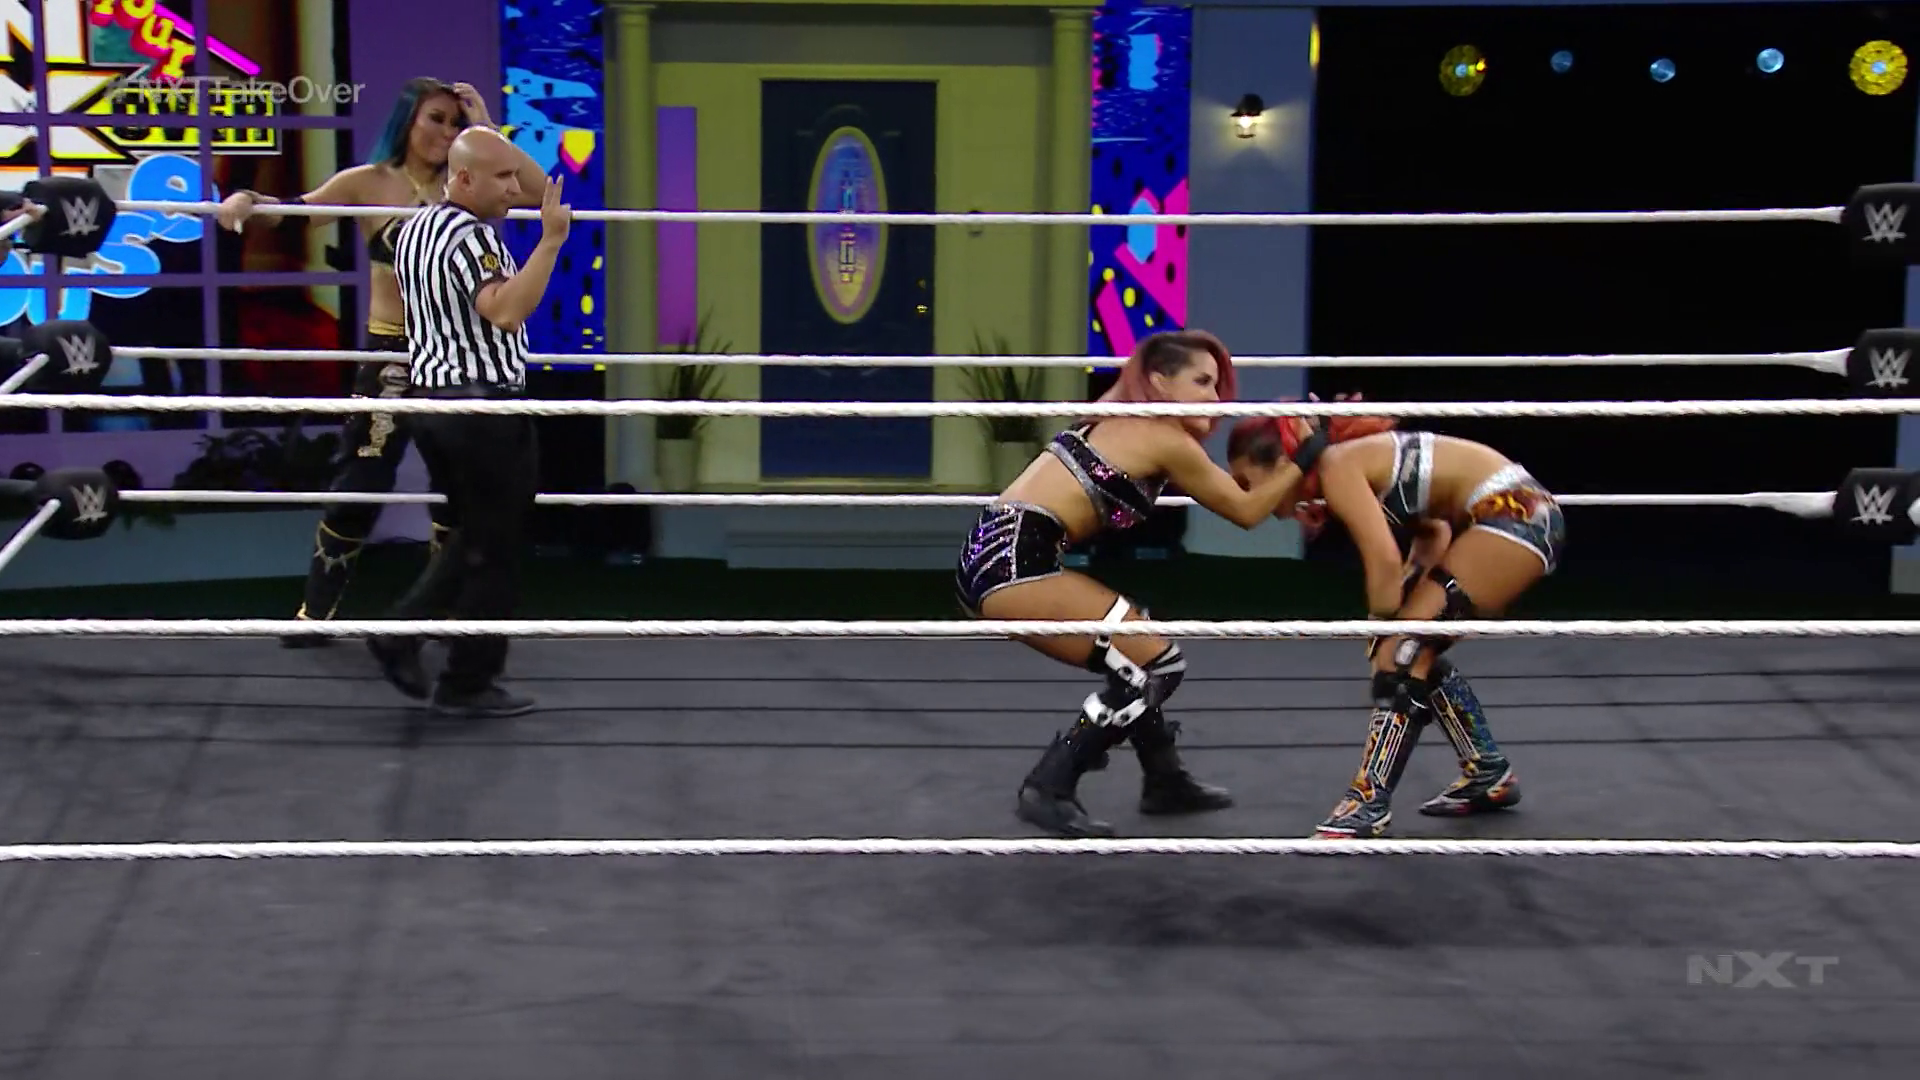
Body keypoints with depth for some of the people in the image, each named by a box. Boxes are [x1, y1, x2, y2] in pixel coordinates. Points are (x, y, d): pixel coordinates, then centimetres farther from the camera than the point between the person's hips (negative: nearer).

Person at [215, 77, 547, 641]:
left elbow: (539, 190, -6)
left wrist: (485, 129, -8)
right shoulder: (369, 182, -4)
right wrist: (247, 200, -29)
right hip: (391, 353, -3)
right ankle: (316, 611, 11)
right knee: (360, 482, -1)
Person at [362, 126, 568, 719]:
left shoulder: (413, 229, 11)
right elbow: (505, 310, -33)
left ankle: (401, 634, 10)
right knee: (494, 552, 3)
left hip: (429, 398, 9)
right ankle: (468, 685, 9)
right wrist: (551, 241, -35)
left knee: (471, 535, 21)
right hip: (485, 406, -9)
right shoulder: (472, 237, -19)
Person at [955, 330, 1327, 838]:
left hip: (991, 555, 10)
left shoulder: (1124, 423, 21)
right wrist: (1306, 454, 13)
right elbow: (1247, 511, 7)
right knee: (1157, 664, -3)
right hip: (1016, 562, -9)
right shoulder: (1168, 441, -4)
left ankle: (1164, 780, 31)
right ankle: (1048, 791, -4)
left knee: (1135, 657, 20)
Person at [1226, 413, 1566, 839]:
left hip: (1517, 514, -10)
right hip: (1524, 516, 10)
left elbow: (1385, 560, -23)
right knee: (1415, 654, 16)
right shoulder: (1350, 463, 12)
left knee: (1404, 653, -12)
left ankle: (1368, 804, -12)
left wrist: (1385, 637, -13)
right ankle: (1488, 773, 28)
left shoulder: (1337, 469, -14)